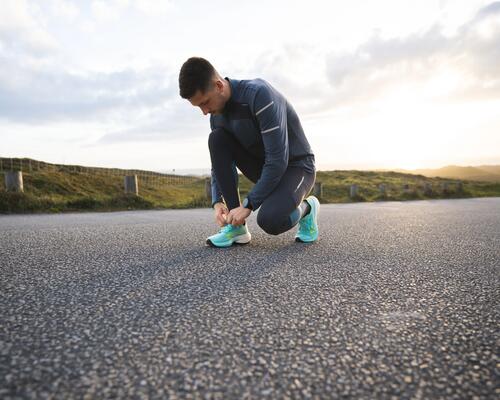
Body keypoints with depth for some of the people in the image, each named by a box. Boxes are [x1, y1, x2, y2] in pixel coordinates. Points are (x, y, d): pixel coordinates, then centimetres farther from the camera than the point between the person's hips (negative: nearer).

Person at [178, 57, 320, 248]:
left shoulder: (259, 94, -26)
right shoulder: (217, 115, -3)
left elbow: (278, 159, -30)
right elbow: (219, 162, 3)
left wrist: (248, 204, -27)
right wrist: (217, 202, -13)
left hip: (296, 165, -7)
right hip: (265, 167, 7)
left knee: (269, 220, -35)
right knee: (217, 138, -17)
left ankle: (305, 207, 3)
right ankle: (237, 227, -13)